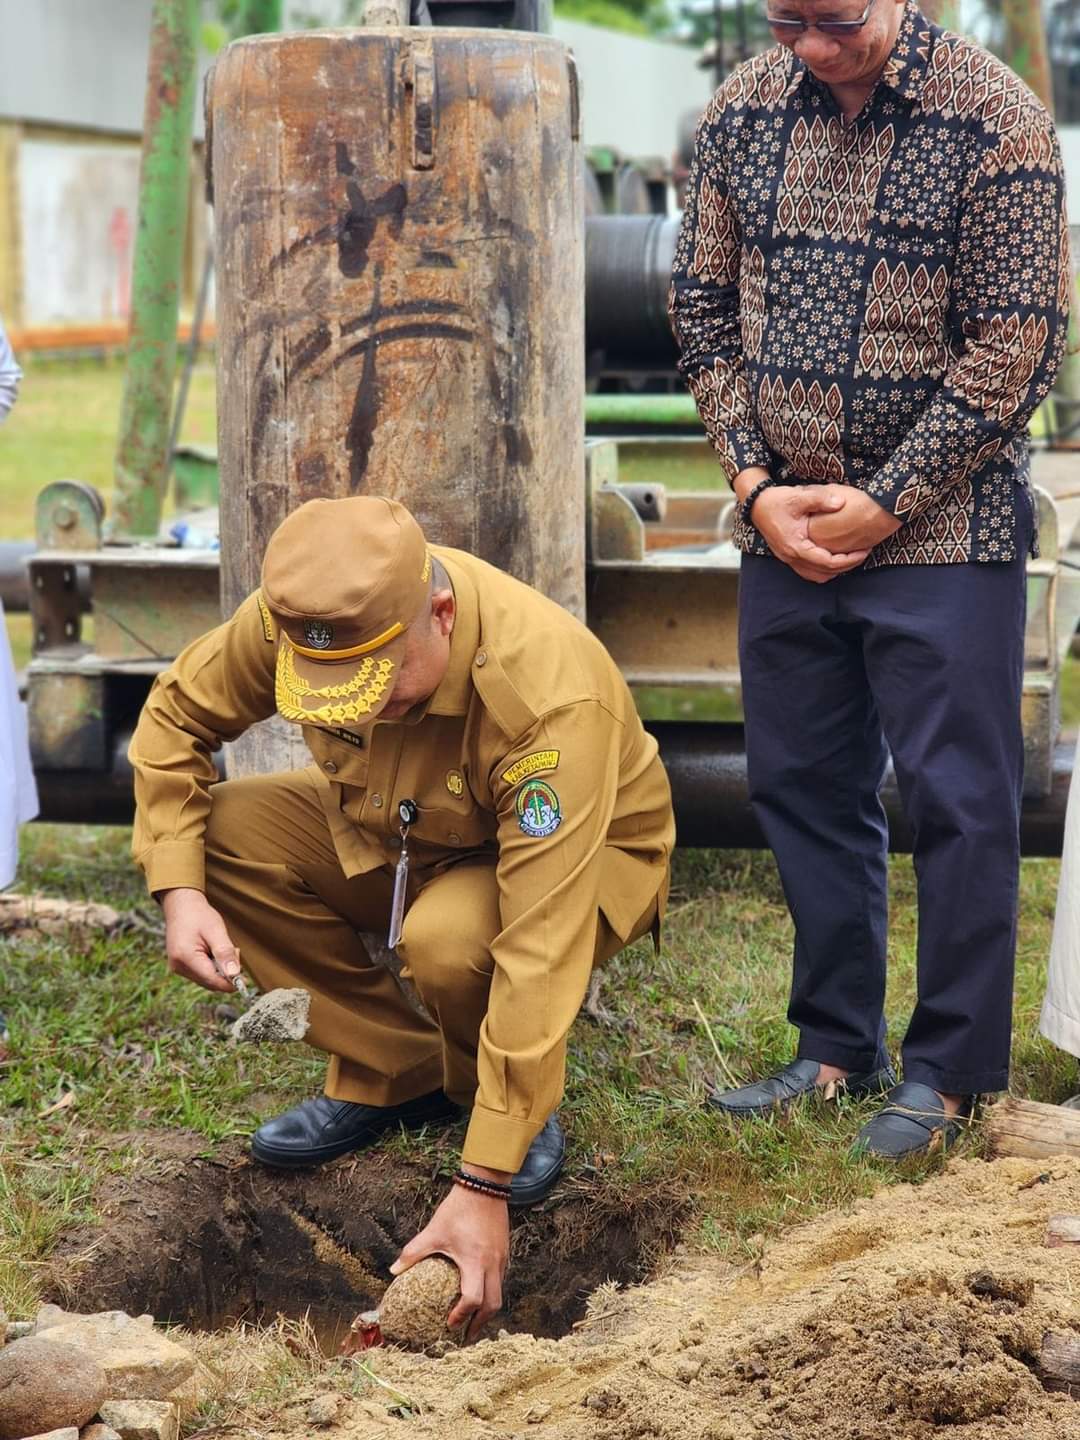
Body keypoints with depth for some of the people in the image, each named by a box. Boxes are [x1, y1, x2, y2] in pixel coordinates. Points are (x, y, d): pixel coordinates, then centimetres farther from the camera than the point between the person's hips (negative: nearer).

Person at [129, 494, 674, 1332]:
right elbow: (176, 714, -4)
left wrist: (482, 1188, -43)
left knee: (448, 938, -38)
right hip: (399, 834, 6)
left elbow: (541, 955, -42)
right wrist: (179, 891, -20)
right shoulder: (295, 618, -25)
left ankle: (522, 1112, -4)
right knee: (224, 834, -18)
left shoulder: (553, 699, -40)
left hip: (585, 858, -6)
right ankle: (390, 1075, -2)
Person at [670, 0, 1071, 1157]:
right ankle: (837, 1047, 26)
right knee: (802, 787, 12)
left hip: (940, 530, -5)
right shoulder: (743, 111, 2)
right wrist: (756, 482, -3)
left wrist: (882, 504, -13)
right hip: (783, 528, 5)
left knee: (955, 797, -1)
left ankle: (951, 1069, 12)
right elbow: (701, 306, 8)